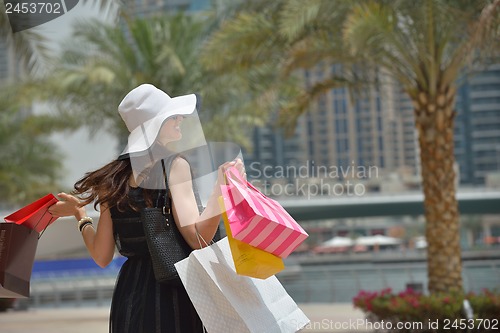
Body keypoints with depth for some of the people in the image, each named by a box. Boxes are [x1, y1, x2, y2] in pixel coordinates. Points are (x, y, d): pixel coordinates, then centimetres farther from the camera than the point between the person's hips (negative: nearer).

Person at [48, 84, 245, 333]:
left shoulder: (114, 177, 7)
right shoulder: (174, 165, -9)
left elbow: (102, 256, 7)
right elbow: (198, 238, -20)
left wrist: (80, 215, 20)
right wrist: (220, 187, -26)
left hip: (128, 295, 6)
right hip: (171, 293, -6)